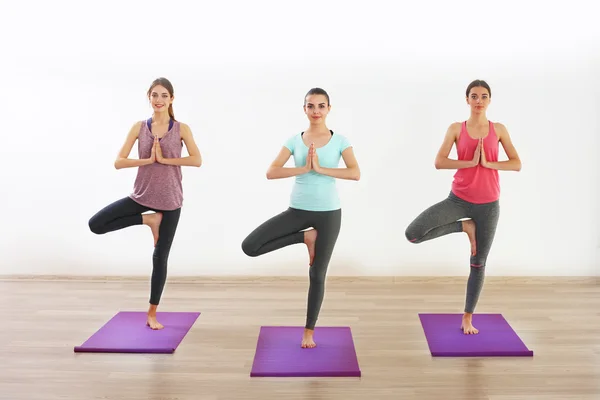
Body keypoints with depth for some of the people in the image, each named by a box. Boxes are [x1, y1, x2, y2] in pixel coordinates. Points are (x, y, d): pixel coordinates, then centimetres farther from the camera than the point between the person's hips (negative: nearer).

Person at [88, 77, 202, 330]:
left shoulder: (181, 129, -3)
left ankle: (152, 314, 21)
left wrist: (165, 159, -18)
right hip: (142, 195, 2)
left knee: (160, 257, 6)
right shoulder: (139, 127, 0)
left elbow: (197, 160, -17)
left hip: (170, 200, -2)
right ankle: (148, 219, 3)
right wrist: (148, 160, -17)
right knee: (96, 224, -13)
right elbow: (118, 162, -6)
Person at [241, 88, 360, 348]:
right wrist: (304, 168, -19)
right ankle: (305, 237, 4)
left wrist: (321, 168, -21)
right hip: (298, 210, 2)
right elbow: (271, 172, -10)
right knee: (250, 247, -13)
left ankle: (309, 331, 24)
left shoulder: (340, 140, -2)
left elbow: (355, 173, -16)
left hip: (328, 213, -2)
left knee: (317, 275, 6)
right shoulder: (294, 140, 1)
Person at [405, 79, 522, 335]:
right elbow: (439, 162, -11)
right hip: (459, 199, 0)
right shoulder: (456, 129, -1)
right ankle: (464, 226, 2)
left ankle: (467, 318, 25)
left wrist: (488, 163, -15)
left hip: (488, 204, 1)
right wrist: (470, 162, -19)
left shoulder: (499, 130, 3)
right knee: (413, 233, -20)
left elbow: (517, 164, -2)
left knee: (478, 263, 9)